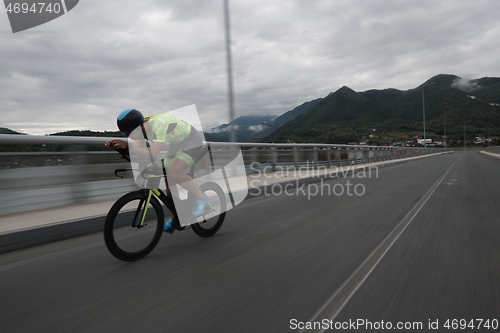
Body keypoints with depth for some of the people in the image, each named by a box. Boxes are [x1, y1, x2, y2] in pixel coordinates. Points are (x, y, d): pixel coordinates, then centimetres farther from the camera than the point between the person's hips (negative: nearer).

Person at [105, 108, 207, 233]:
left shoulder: (159, 124, -36)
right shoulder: (142, 127, -10)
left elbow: (152, 154, -42)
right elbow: (137, 148, -8)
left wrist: (128, 146, -41)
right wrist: (115, 145, -23)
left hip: (192, 140, -9)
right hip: (177, 142, 9)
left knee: (174, 172, -27)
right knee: (168, 178, 3)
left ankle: (201, 198, -5)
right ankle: (174, 218, 16)